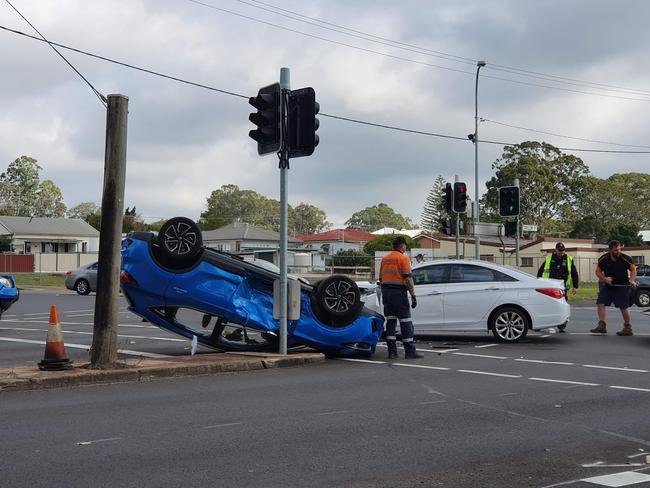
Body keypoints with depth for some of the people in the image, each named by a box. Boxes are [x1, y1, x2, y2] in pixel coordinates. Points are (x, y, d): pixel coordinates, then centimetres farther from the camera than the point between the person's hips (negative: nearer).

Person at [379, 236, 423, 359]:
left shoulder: (385, 258, 15)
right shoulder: (403, 258, -6)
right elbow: (408, 278, -14)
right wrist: (413, 296, -14)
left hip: (386, 291, 7)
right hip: (399, 292, -7)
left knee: (390, 321, 8)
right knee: (406, 322, -2)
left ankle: (392, 351, 5)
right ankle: (410, 351, -3)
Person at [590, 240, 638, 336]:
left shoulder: (626, 259, -13)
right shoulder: (603, 259, -7)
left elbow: (633, 269, 0)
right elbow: (598, 271, 4)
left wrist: (632, 280, -17)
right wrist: (604, 279, -14)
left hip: (622, 286, -3)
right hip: (607, 285, 3)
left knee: (623, 307, -1)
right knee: (600, 303, -7)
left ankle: (628, 328, 13)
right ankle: (602, 326, -2)